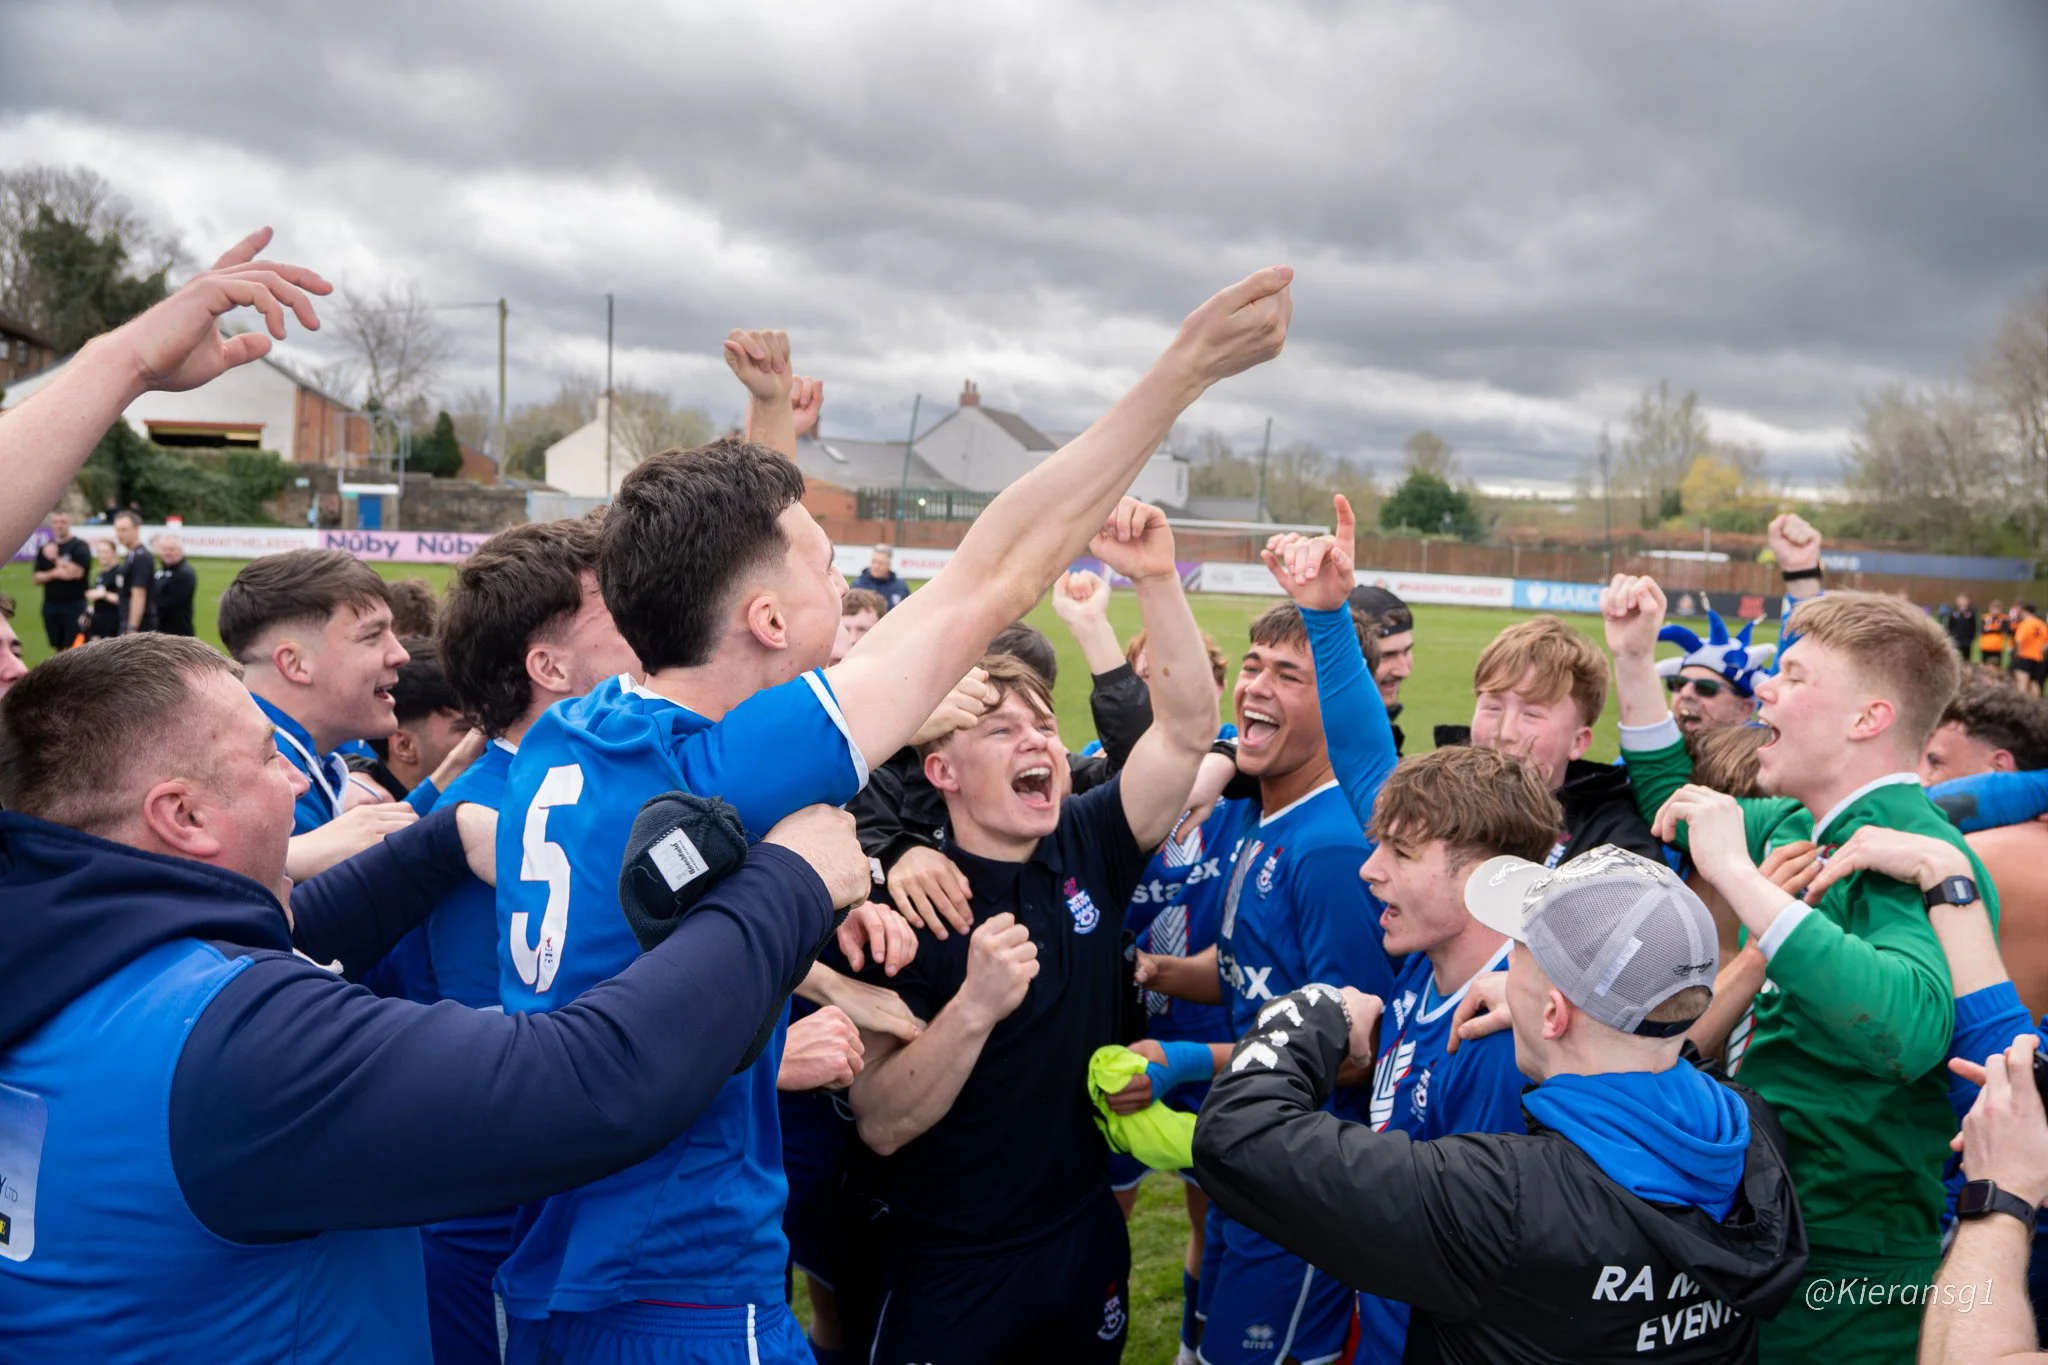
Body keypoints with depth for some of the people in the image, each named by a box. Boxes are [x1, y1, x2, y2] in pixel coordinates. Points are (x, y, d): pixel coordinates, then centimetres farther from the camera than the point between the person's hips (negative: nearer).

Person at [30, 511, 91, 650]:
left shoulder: (80, 547, -3)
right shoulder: (44, 549, 12)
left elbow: (77, 572, -16)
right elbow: (37, 578, 7)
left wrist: (55, 557, -9)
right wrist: (54, 574, -12)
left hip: (74, 606, -5)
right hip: (51, 605, 5)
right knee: (58, 648, 9)